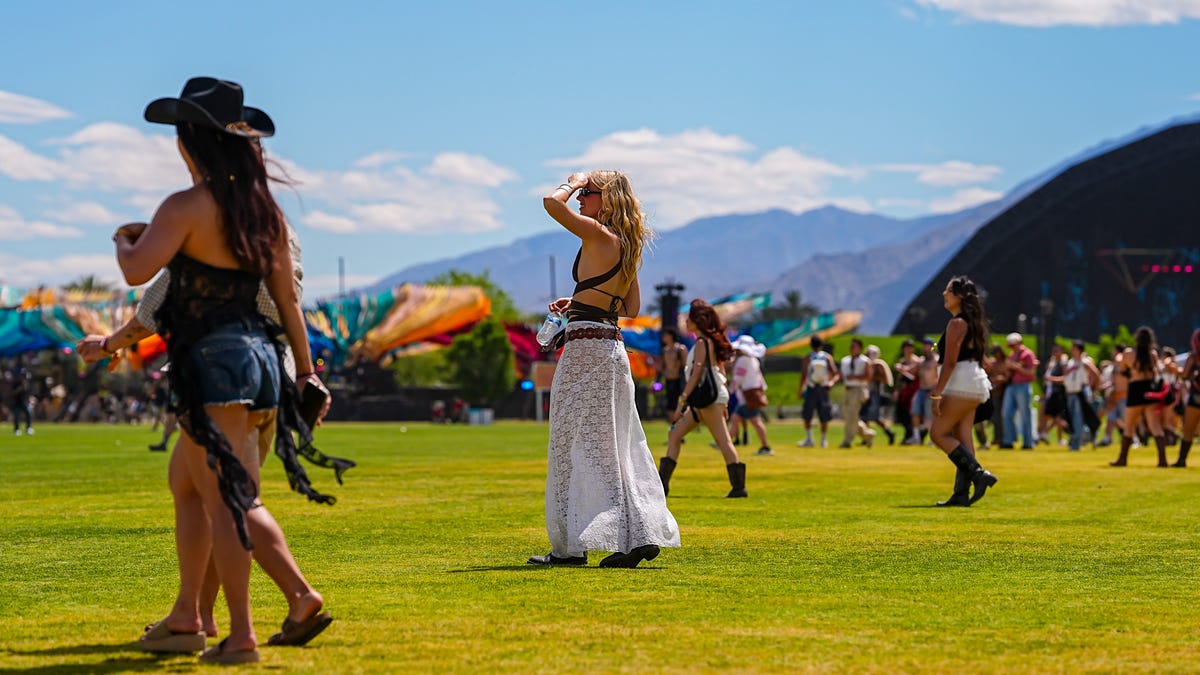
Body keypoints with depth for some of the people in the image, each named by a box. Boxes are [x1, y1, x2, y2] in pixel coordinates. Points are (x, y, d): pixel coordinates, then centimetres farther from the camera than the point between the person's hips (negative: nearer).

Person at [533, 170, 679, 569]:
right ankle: (641, 535, 8)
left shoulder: (600, 235, -11)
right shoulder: (627, 246, 15)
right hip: (612, 346, 9)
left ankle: (570, 546, -4)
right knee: (615, 450, 11)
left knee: (576, 445, -4)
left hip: (586, 347, -9)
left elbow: (551, 203, -20)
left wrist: (572, 184, -1)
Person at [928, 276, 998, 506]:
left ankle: (978, 474, -12)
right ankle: (962, 493, 4)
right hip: (973, 384, 10)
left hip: (962, 384, -10)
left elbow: (950, 362, -18)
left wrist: (937, 394, -19)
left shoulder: (956, 324, -13)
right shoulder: (972, 323, 17)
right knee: (962, 438, 7)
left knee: (938, 433, -5)